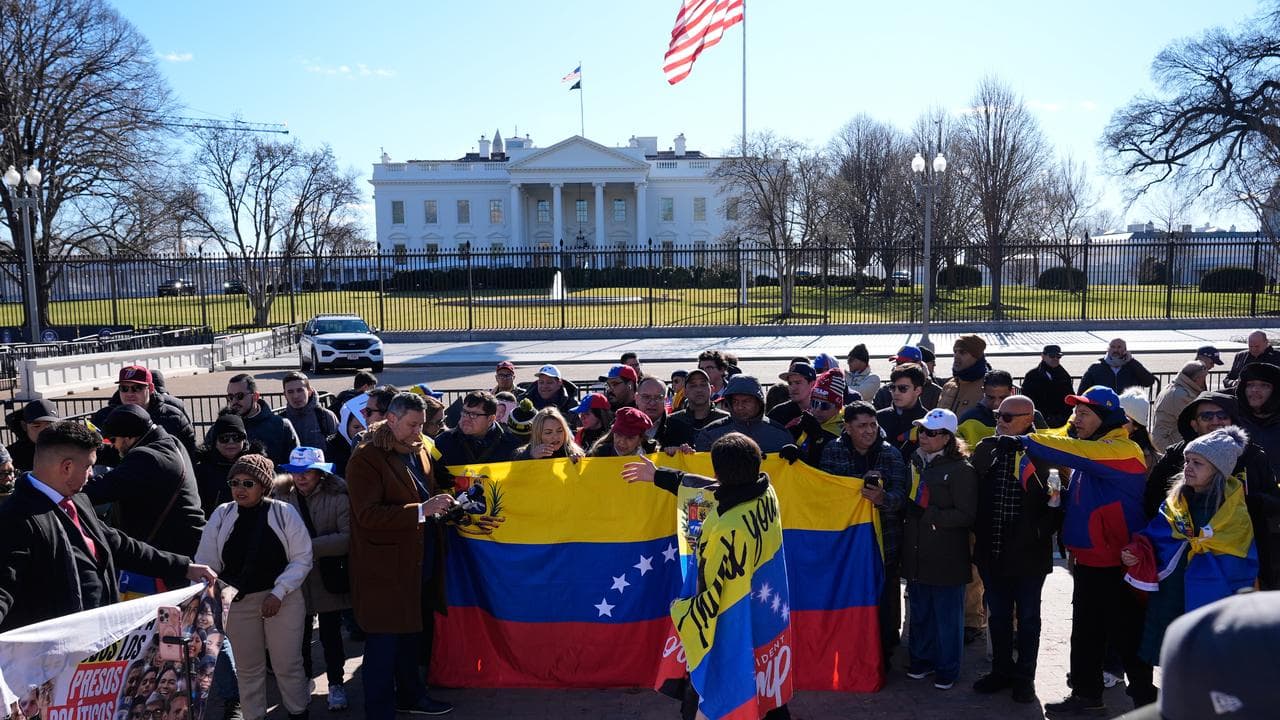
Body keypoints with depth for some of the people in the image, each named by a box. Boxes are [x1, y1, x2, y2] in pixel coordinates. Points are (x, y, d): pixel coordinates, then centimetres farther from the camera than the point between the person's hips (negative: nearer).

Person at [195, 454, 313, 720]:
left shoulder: (283, 512, -7)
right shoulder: (221, 515, 0)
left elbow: (302, 559, -5)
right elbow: (206, 563, 0)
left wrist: (278, 593, -12)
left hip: (282, 599, -2)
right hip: (237, 601, 2)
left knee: (288, 664, 6)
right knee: (247, 667, 13)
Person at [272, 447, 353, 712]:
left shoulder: (337, 497, -10)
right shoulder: (281, 495, 0)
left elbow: (349, 538, -18)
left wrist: (312, 546, -24)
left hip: (329, 580, -2)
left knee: (331, 635, 10)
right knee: (299, 636, 13)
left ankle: (336, 683, 26)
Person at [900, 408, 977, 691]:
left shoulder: (961, 469, -12)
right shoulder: (916, 462, 9)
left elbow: (966, 516, -17)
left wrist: (927, 514, -20)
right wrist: (907, 507, 5)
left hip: (946, 558, -6)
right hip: (917, 555, 6)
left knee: (947, 616, 6)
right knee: (919, 612, 16)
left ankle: (947, 668, 21)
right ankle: (922, 659, 32)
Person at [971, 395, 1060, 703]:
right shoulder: (985, 449, 0)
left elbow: (1058, 500, -9)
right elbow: (973, 493, 7)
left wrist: (1041, 532, -17)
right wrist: (978, 531, 1)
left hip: (1028, 554, -4)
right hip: (992, 551, 4)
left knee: (1027, 617, 13)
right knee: (997, 616, 17)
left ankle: (1025, 677, 27)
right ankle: (1002, 669, 33)